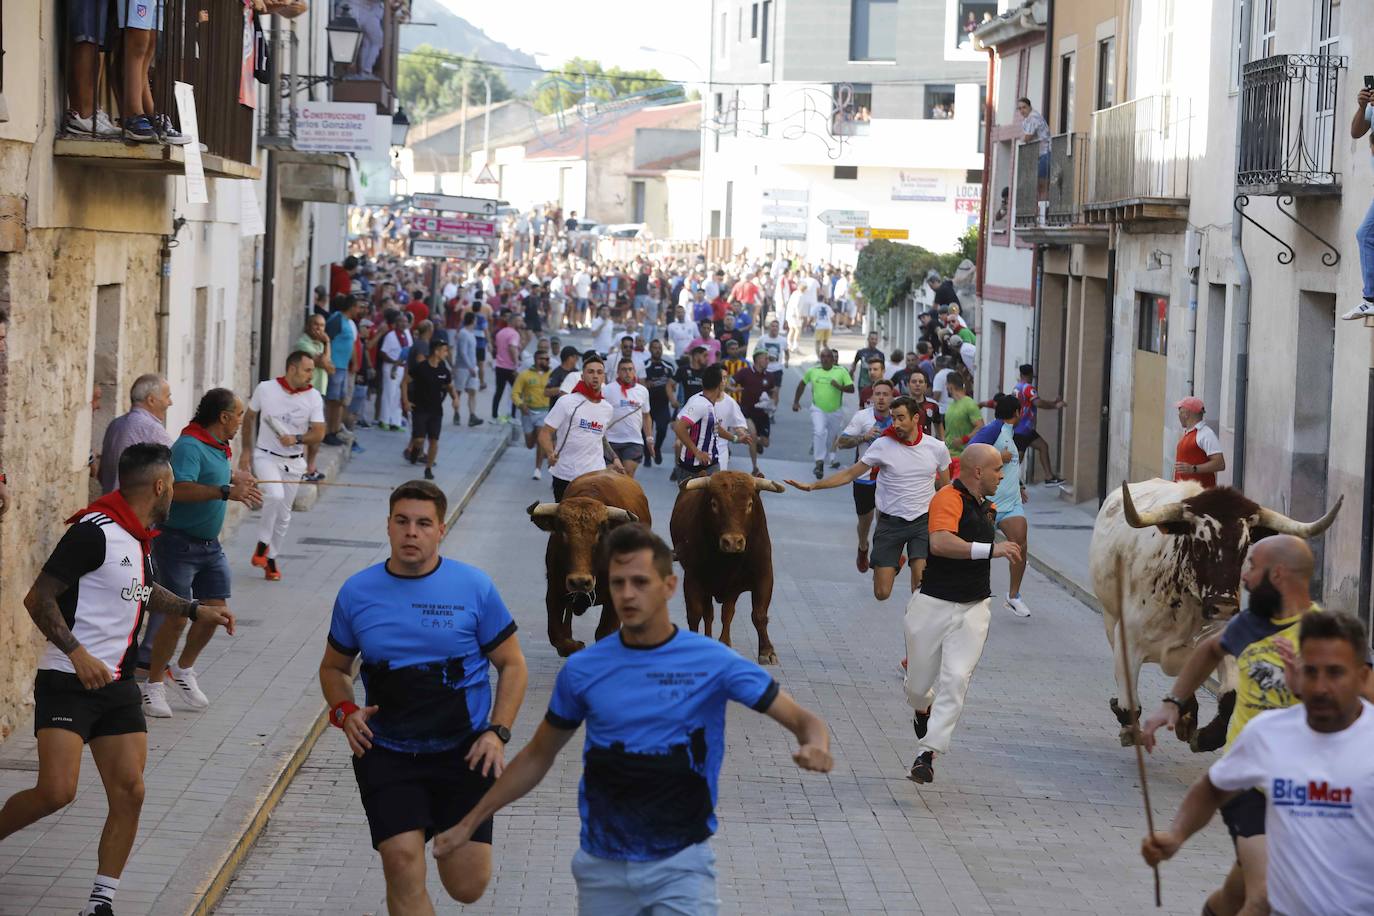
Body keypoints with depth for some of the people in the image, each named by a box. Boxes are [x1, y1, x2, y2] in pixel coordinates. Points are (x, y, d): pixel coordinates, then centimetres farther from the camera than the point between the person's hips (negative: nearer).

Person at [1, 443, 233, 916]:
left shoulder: (140, 537, 13)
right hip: (68, 682, -8)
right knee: (57, 791, -18)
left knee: (129, 793, -2)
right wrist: (77, 653, -27)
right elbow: (38, 598, -18)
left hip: (117, 685, 8)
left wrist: (196, 610, 35)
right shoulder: (94, 531, -16)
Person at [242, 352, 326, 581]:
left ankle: (270, 558, 26)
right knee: (275, 495, -28)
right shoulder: (265, 389, -7)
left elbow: (319, 432, -4)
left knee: (284, 514, 9)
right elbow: (249, 418, 7)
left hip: (293, 462, 3)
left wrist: (297, 439, -23)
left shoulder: (313, 397, -4)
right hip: (266, 457, -3)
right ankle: (262, 544, -8)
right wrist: (246, 450, 6)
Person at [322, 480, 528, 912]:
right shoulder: (357, 592, 1)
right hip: (386, 753, 1)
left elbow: (512, 666, 4)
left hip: (463, 750, -1)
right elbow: (334, 667, 15)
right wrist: (345, 712, -6)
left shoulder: (475, 587, -4)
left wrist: (497, 733, -9)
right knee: (403, 863, -19)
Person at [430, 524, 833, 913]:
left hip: (680, 867, -3)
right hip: (602, 869, 3)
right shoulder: (582, 669, 0)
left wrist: (815, 746, -29)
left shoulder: (713, 662, -7)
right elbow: (537, 756, 13)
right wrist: (468, 824, 10)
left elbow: (804, 720, -6)